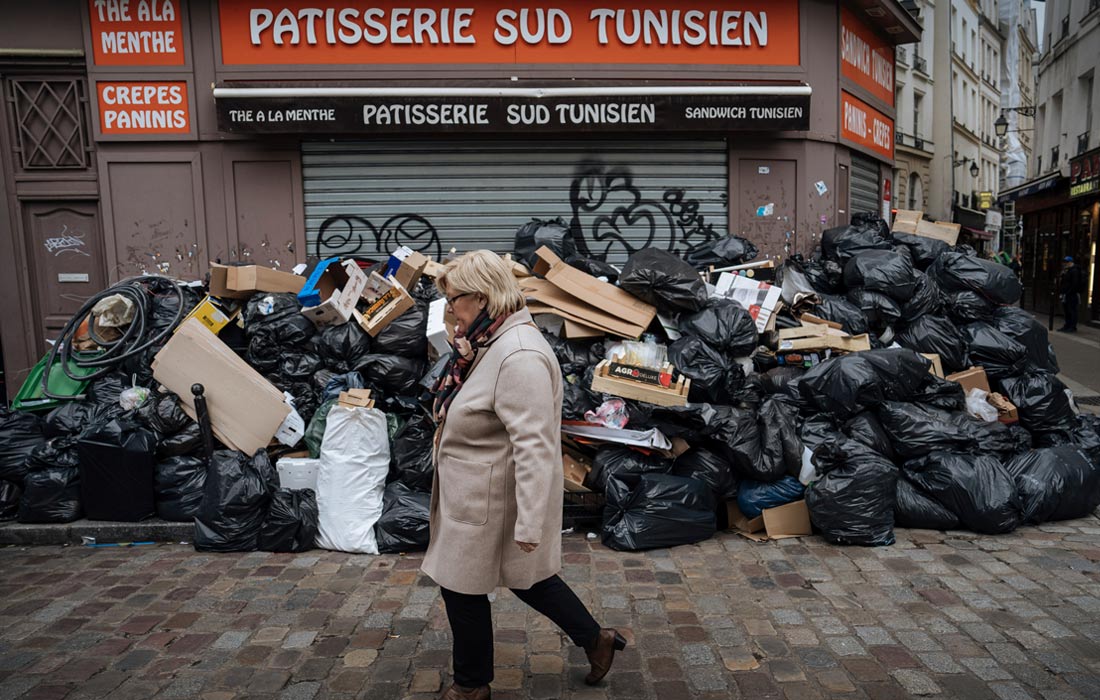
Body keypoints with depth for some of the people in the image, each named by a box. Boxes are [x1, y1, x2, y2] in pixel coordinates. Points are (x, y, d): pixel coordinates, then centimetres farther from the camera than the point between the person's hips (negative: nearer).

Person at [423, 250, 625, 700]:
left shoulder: (519, 355, -26)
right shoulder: (491, 343, 7)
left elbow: (534, 447, -29)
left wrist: (528, 523, -27)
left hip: (488, 501, -9)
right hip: (478, 494, 9)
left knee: (463, 587, 10)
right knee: (526, 577, 21)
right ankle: (595, 639, 37)